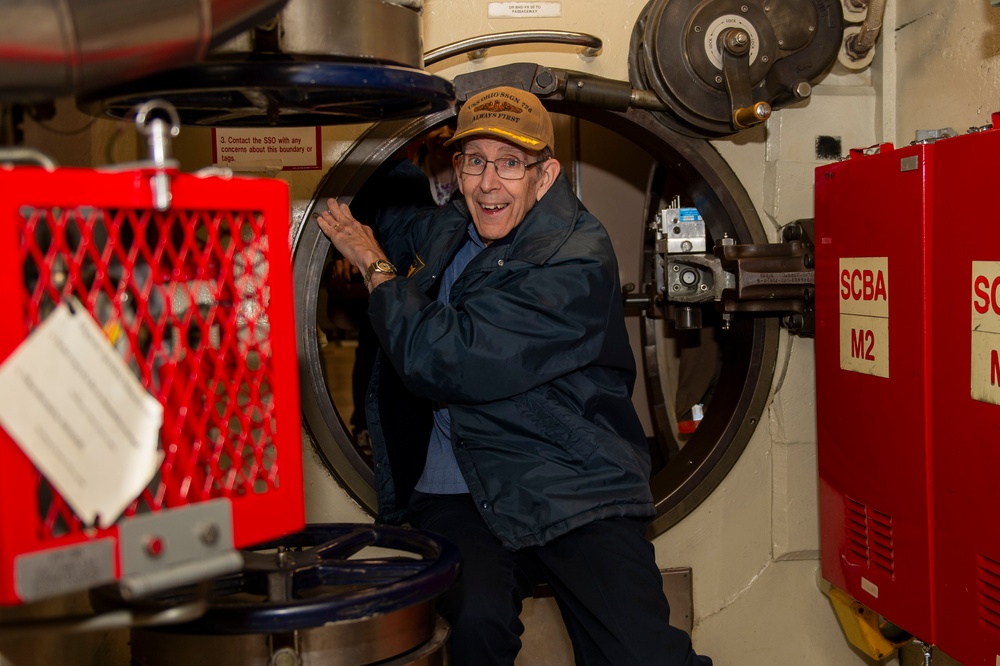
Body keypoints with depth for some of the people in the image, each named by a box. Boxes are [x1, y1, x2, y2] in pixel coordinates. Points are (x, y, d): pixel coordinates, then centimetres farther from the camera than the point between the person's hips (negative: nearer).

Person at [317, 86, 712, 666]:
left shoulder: (576, 262, -12)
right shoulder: (445, 236, 10)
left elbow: (442, 362, -18)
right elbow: (383, 210, 35)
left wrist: (376, 268, -4)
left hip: (573, 492, -4)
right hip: (453, 494, 5)